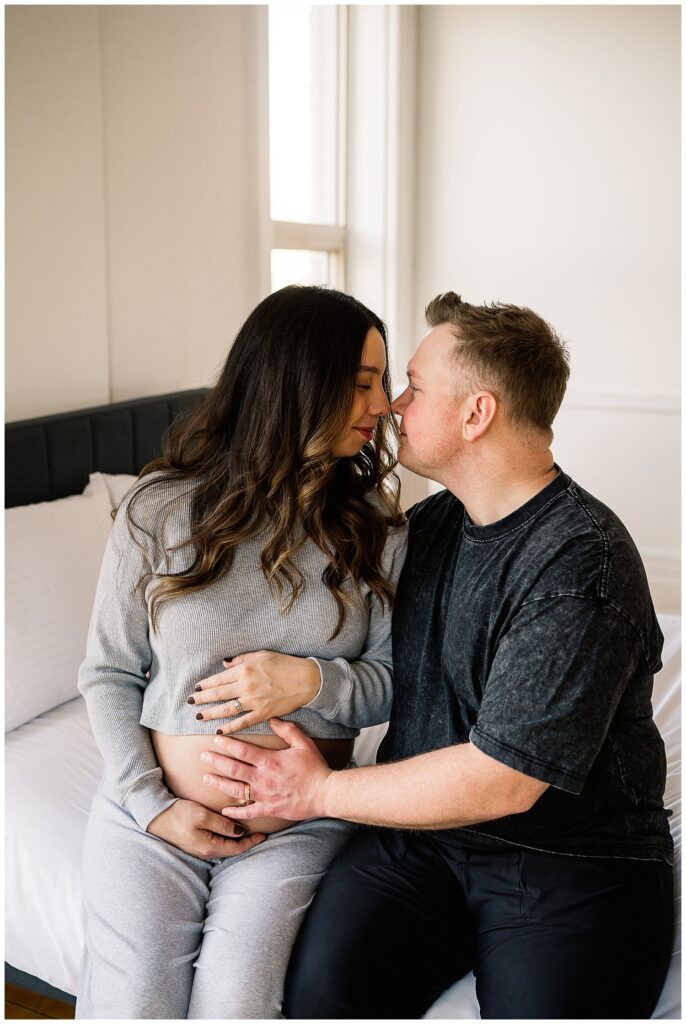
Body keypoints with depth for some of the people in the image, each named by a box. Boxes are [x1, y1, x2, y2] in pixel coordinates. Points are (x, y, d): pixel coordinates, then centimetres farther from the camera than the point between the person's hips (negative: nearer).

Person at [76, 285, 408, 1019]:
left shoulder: (374, 526, -1)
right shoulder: (159, 511, -6)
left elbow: (395, 677, 2)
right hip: (156, 813, 0)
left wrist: (314, 681, -18)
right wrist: (154, 806, -8)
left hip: (300, 823, 1)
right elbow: (108, 675, 1)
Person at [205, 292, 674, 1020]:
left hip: (570, 858, -4)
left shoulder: (581, 564, -17)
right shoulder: (431, 523, 8)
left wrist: (321, 792, -10)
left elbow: (502, 782, -20)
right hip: (420, 831, 5)